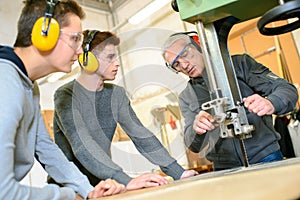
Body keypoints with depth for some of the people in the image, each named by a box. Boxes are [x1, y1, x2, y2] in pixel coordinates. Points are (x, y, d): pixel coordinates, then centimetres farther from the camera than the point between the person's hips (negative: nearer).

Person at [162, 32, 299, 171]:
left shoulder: (239, 64, 1)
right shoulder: (186, 98, 7)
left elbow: (287, 89, -5)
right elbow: (193, 146, -1)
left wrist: (270, 103, -28)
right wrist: (196, 129, -24)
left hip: (265, 156, -4)